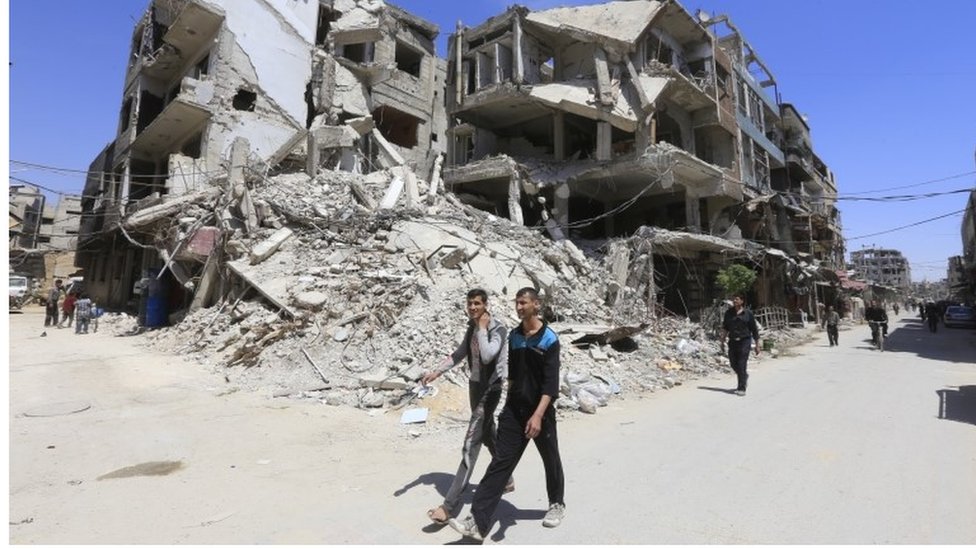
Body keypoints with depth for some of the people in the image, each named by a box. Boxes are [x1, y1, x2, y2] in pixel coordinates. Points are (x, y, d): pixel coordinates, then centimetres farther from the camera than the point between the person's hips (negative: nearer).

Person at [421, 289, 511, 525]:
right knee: (488, 436, 21)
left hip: (490, 389, -8)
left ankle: (450, 505, -8)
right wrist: (436, 372, 5)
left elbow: (487, 356, -34)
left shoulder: (498, 329, -17)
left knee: (470, 445, -10)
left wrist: (482, 328, -23)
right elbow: (459, 354, 14)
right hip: (475, 386, 8)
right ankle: (506, 479, 42)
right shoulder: (472, 327, 5)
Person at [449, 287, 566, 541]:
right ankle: (477, 523, -2)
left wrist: (538, 415, -28)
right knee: (500, 463, -1)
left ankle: (557, 505, 41)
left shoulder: (549, 339, -13)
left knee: (550, 460, 15)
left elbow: (551, 382, -19)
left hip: (541, 412, -4)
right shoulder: (514, 336, 5)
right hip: (513, 410, 4)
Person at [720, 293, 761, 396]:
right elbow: (725, 327, 10)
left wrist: (757, 345, 1)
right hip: (732, 341, 4)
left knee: (742, 365, -6)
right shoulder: (729, 313, 5)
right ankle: (744, 376, 41)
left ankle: (742, 388, 2)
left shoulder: (748, 313, -3)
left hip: (744, 341, -4)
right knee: (733, 363, 10)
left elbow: (754, 330, 1)